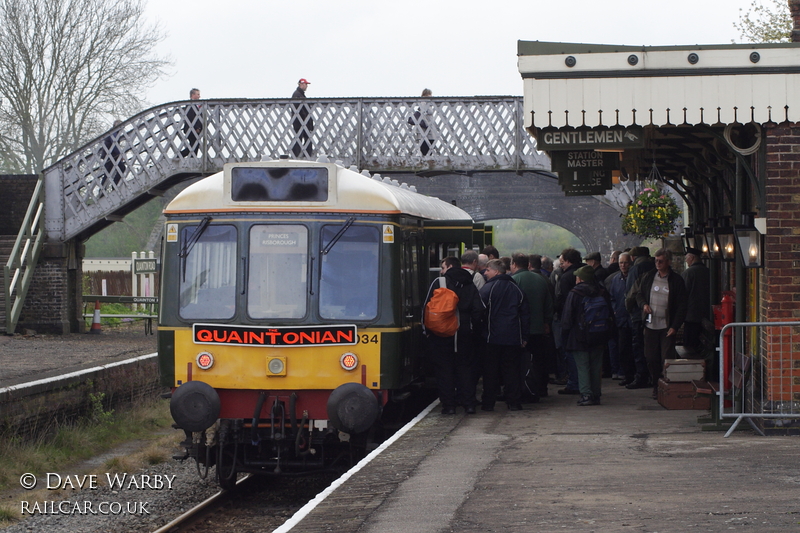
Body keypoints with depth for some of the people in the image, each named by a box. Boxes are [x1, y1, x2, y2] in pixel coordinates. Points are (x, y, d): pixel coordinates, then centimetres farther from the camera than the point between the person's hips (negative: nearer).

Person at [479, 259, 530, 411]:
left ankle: (488, 403, 5)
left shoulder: (488, 288, -7)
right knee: (512, 370, 7)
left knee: (490, 370, 3)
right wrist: (524, 336, 13)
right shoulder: (516, 289, 8)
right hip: (513, 337, 3)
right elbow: (525, 313, 10)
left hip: (493, 337, -3)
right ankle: (514, 402, 6)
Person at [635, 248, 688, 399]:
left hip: (668, 327, -3)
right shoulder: (648, 277, 10)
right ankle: (656, 388, 15)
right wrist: (644, 304, -2)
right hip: (650, 325, 3)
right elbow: (639, 295, 22)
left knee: (667, 358, -7)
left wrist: (675, 327, -9)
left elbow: (682, 306, -1)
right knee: (651, 358, 4)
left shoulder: (676, 280, -1)